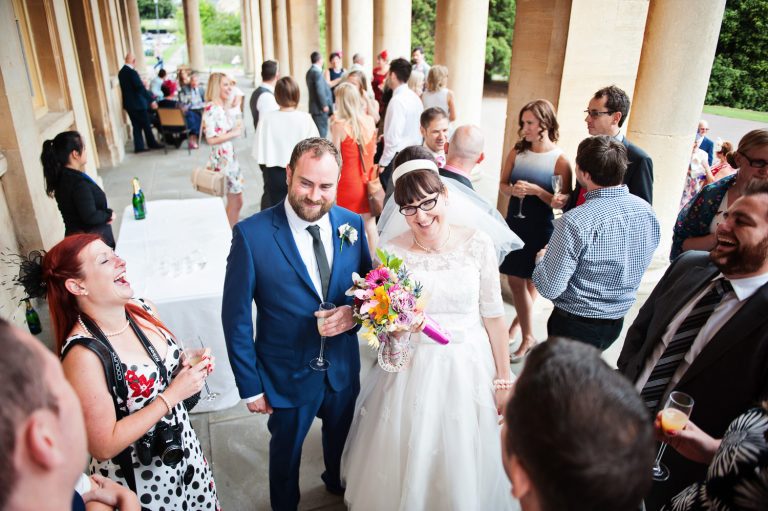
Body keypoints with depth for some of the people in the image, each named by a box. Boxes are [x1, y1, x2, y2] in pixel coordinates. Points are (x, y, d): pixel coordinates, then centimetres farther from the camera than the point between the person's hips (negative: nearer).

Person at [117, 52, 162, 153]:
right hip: (137, 103, -8)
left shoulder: (121, 72, 9)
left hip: (128, 103, 8)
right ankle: (152, 144, 16)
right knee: (146, 125, 5)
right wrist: (151, 100, -23)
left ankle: (139, 147, 10)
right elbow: (141, 88, -24)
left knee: (136, 126, 10)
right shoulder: (132, 72, -19)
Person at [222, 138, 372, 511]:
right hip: (287, 375, -3)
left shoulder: (352, 224, -11)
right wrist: (249, 385, -11)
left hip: (343, 368, 4)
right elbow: (235, 316, -15)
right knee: (285, 452, 23)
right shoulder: (252, 234, -22)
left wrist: (355, 312, -21)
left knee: (340, 438, 30)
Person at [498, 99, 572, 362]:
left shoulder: (560, 160, -12)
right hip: (514, 222, 4)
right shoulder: (517, 152, 0)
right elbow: (502, 184, 8)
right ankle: (527, 336, 28)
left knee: (526, 280, 3)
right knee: (518, 279, 9)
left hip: (541, 227, -4)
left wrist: (536, 190, -24)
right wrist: (512, 189, -14)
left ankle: (526, 336, 23)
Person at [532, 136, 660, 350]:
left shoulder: (575, 222, -29)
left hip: (575, 324, -6)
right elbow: (640, 266, 8)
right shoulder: (647, 210, -7)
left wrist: (541, 260, -5)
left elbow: (549, 289, -24)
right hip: (617, 322, 6)